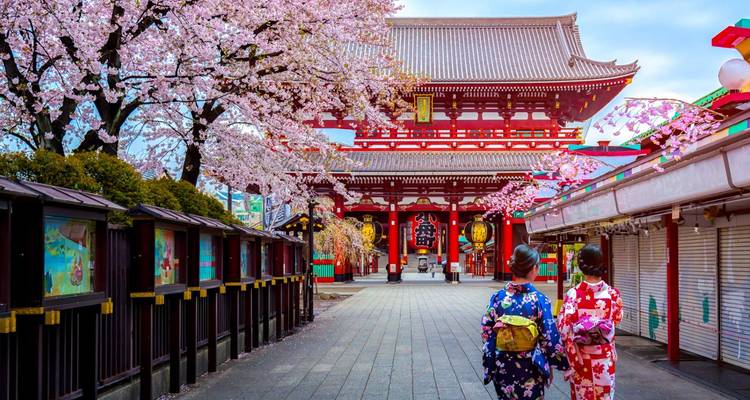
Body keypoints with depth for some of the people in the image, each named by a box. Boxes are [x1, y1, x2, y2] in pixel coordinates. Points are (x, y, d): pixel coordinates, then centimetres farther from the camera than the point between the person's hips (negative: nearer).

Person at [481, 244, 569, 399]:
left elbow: (486, 331, -1)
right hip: (529, 369, -3)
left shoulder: (497, 297, -7)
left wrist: (490, 365, 10)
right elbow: (550, 339, -11)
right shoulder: (540, 300, -14)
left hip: (502, 367, 3)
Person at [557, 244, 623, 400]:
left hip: (581, 357, -1)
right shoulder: (612, 293, -9)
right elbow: (617, 320, 7)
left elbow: (565, 328, -15)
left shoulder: (573, 294, -16)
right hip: (605, 356, 1)